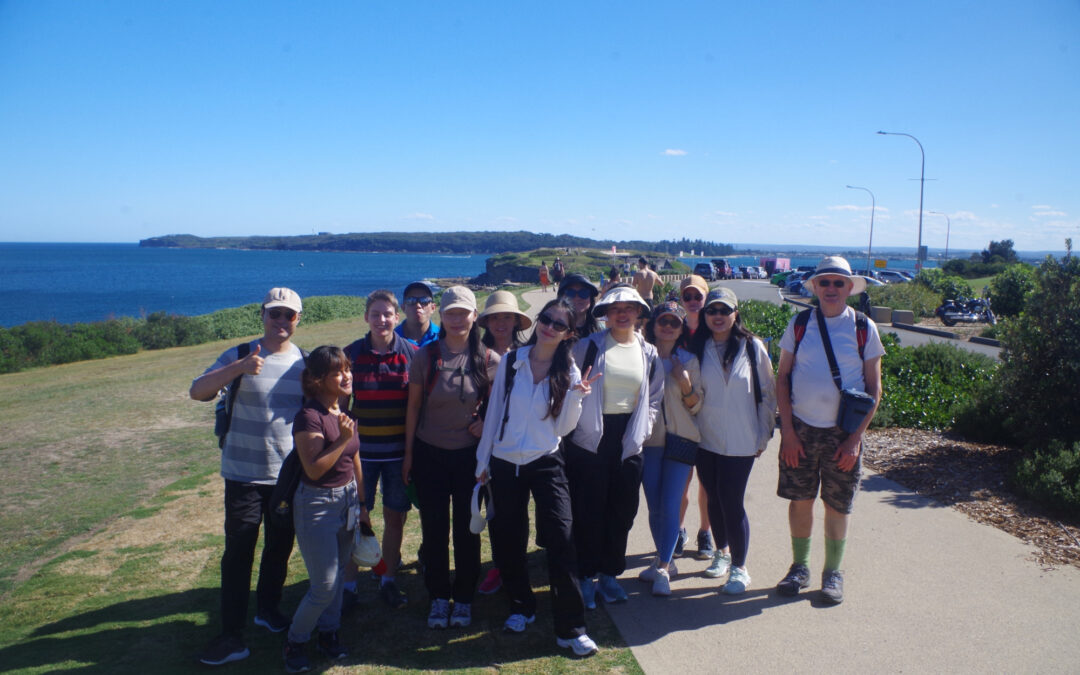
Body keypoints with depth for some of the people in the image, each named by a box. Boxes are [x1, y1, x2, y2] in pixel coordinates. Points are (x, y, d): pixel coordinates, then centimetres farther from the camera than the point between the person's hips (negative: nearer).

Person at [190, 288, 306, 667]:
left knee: (279, 548, 16)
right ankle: (231, 636, 8)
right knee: (238, 552, -1)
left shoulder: (305, 364, 3)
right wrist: (239, 369, -34)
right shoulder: (240, 357, -6)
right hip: (244, 474, -3)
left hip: (290, 475, 3)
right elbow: (197, 391, -18)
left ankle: (268, 609, 37)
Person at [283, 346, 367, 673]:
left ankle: (328, 632, 34)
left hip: (347, 499, 7)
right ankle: (294, 642, 21)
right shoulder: (309, 417, -20)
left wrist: (362, 504, 17)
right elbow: (314, 469, -22)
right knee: (324, 585, -1)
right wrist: (342, 439, -29)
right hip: (317, 503, -7)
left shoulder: (346, 412, 4)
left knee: (339, 574, 16)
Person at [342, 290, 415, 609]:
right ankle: (348, 584, 19)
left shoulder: (411, 353, -3)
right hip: (362, 449, 0)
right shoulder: (351, 354, -2)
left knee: (395, 517, 9)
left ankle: (389, 580, 26)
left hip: (399, 449, 0)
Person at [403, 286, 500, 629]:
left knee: (466, 528, 8)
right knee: (434, 528, 7)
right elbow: (413, 406, 0)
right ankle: (438, 597, 24)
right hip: (430, 453, 0)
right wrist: (408, 453, 2)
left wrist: (486, 421, -11)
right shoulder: (425, 357, -7)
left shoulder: (488, 360, -7)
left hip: (469, 454, 0)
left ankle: (464, 598, 25)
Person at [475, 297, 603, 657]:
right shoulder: (511, 362, -2)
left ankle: (570, 629, 2)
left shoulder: (568, 371, -3)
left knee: (560, 541, -9)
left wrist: (576, 396, -19)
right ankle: (521, 606, 34)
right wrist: (483, 460, 5)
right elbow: (494, 412, 4)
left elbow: (562, 428, -3)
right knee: (508, 540, 10)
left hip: (546, 464, -1)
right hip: (504, 464, 2)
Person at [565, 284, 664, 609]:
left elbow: (655, 397, 13)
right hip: (591, 438, -3)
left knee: (622, 510, 10)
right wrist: (573, 423, -10)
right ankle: (587, 575, 17)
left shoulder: (648, 353, 8)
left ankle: (609, 573, 26)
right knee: (588, 511, 2)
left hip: (628, 440, 4)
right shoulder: (589, 346, -3)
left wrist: (641, 430, 4)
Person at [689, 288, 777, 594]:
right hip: (705, 439, 3)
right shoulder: (698, 348, 2)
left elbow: (767, 393, 0)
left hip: (740, 442, -3)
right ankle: (722, 552, 35)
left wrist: (764, 436, 0)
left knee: (732, 503, -3)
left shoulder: (753, 347, -4)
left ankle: (739, 567, 14)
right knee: (714, 500, 13)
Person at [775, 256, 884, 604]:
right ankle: (799, 567, 26)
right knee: (800, 499, 8)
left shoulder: (864, 328, -2)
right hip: (801, 428, 1)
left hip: (843, 432, -1)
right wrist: (788, 430, -4)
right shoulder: (799, 324, 1)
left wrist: (856, 437, -7)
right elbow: (782, 378, 3)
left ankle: (833, 572, 25)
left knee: (837, 506, 8)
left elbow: (874, 388, 0)